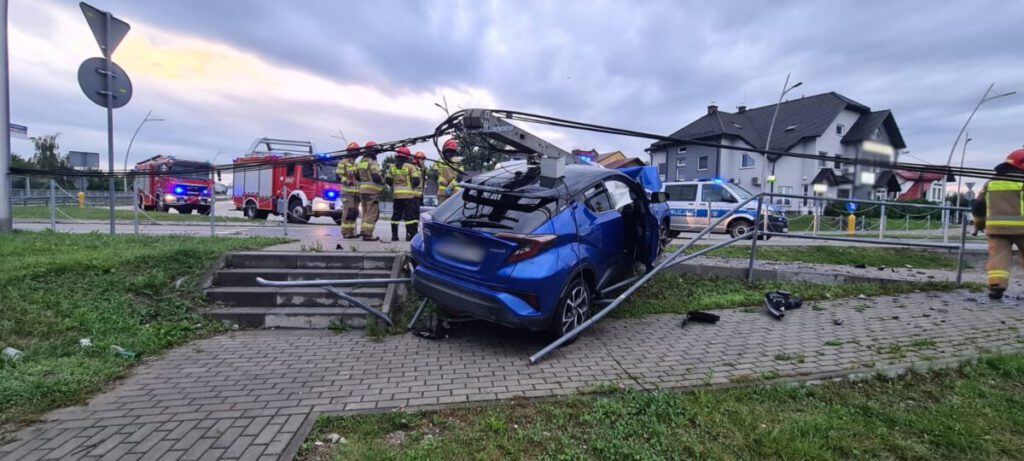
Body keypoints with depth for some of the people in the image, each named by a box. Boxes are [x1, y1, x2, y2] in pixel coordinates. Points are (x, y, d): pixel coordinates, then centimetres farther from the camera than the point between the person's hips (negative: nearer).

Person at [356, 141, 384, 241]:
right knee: (372, 213, -7)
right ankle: (367, 234, -11)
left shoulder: (360, 162, 15)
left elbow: (356, 176, 20)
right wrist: (383, 180, -1)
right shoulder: (373, 162, -11)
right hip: (372, 191, -8)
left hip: (362, 190, 8)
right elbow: (376, 177, -20)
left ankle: (364, 232, 16)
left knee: (366, 213, 15)